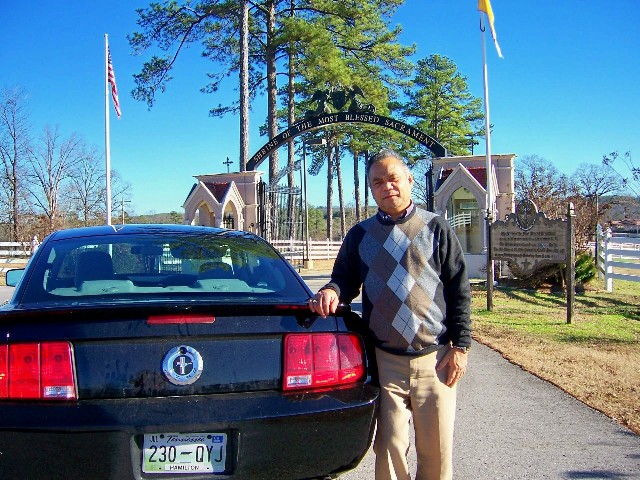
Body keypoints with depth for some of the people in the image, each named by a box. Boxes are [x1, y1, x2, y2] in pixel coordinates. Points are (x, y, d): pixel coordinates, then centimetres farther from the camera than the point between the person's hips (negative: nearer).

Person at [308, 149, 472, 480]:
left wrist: (460, 346, -2)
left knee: (437, 452, 6)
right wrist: (332, 291, -11)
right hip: (385, 361, 1)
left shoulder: (436, 228, 4)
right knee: (390, 450, 5)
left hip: (435, 359, -1)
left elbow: (459, 290, 4)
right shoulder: (360, 235, 9)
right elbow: (346, 280, 14)